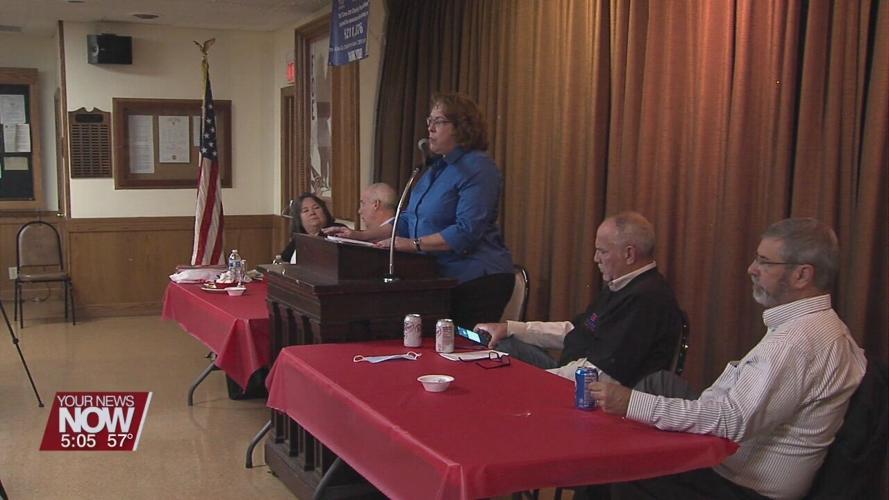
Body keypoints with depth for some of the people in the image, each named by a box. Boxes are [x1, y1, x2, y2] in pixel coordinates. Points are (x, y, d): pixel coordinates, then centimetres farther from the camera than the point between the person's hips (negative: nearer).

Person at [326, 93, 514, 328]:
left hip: (476, 282, -9)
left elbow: (466, 232, -23)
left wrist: (414, 244, -23)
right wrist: (361, 236, 10)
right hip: (443, 280, 9)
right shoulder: (436, 169, 18)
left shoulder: (478, 169, -13)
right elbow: (409, 219, 19)